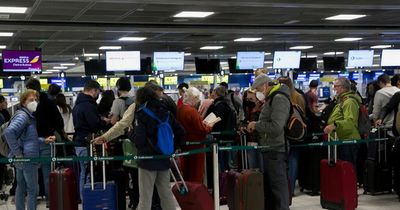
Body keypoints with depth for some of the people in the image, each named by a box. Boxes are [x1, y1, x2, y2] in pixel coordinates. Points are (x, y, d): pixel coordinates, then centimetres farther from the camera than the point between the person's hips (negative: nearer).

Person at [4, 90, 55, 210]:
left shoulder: (30, 116, 15)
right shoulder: (23, 116, -14)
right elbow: (9, 132, -28)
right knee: (33, 190, -4)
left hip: (23, 159, 10)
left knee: (21, 188, 15)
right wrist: (17, 152, -24)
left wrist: (44, 140, 9)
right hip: (28, 158, -10)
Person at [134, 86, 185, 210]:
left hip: (148, 159, -5)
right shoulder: (166, 112, 6)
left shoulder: (141, 114, -11)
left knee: (145, 196, 1)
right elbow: (180, 132, 6)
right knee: (166, 193, 13)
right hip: (164, 159, 5)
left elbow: (139, 139, -19)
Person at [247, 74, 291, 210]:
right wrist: (255, 127, 8)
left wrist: (256, 125, -13)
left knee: (278, 186, -4)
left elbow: (276, 127, -25)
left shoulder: (279, 98, -16)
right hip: (270, 149, 10)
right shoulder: (271, 98, 16)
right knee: (268, 186, 18)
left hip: (275, 151, -10)